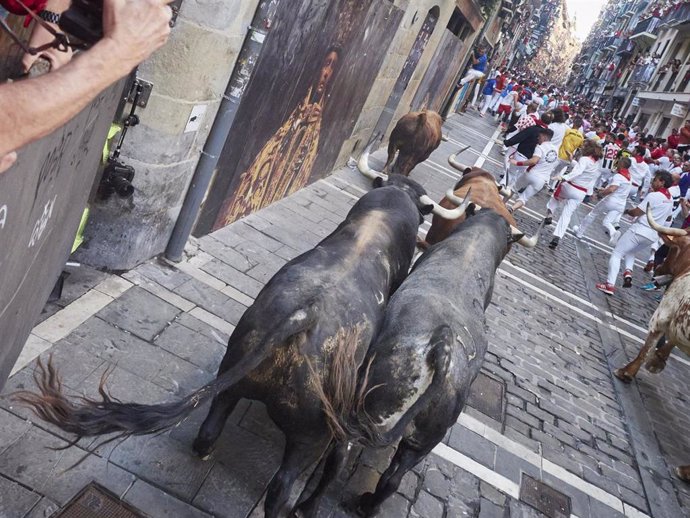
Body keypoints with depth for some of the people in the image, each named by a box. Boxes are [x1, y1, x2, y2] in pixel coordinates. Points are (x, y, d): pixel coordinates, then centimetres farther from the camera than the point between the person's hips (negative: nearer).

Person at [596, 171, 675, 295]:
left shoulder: (653, 196, -13)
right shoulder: (670, 201, 12)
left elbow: (636, 212, -15)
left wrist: (627, 211, 8)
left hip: (639, 230, -8)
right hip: (652, 236, 8)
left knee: (616, 254, 0)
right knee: (630, 252, 31)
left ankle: (610, 284, -11)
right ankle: (628, 271, 4)